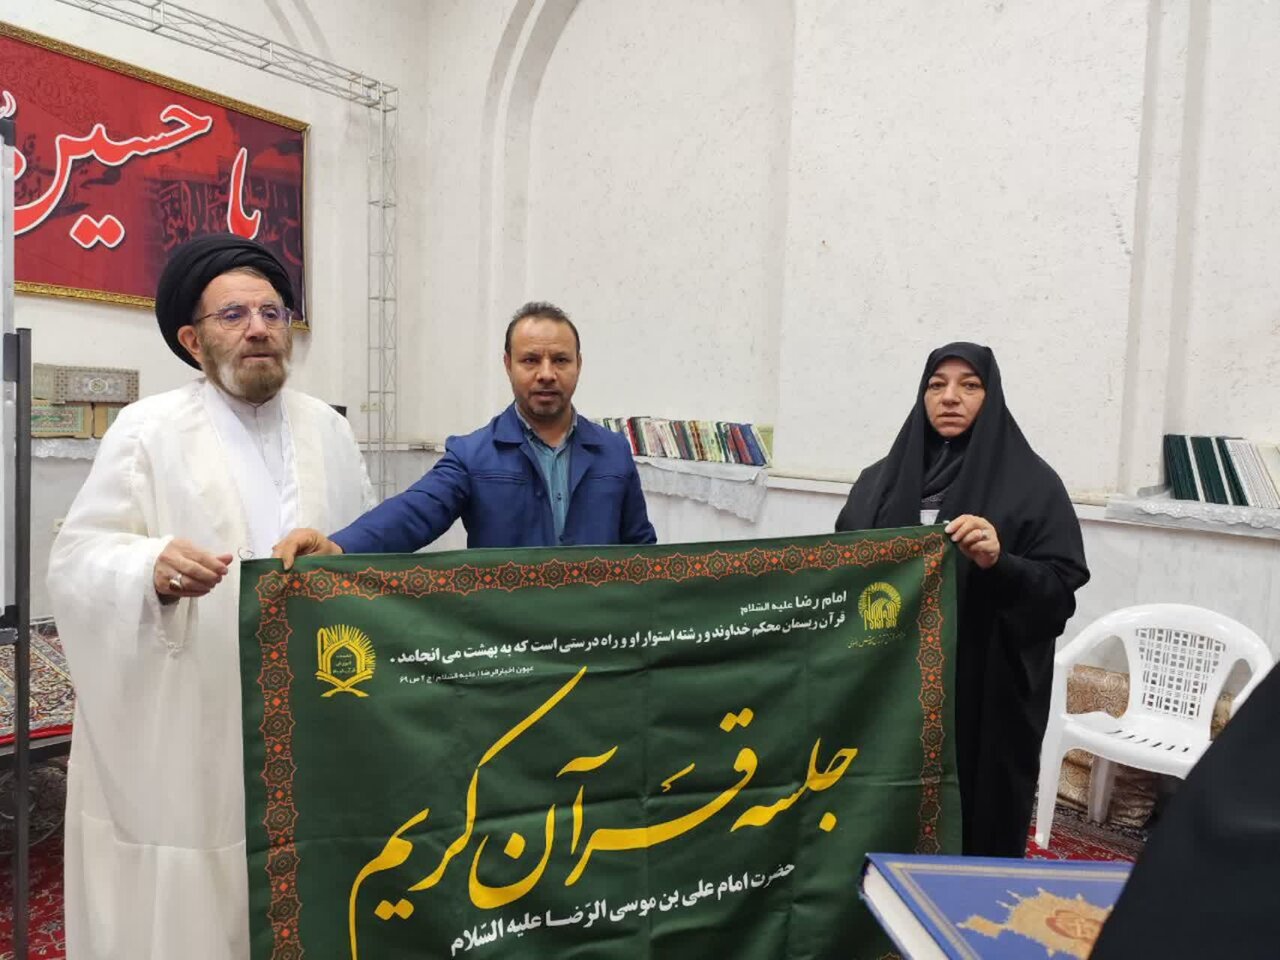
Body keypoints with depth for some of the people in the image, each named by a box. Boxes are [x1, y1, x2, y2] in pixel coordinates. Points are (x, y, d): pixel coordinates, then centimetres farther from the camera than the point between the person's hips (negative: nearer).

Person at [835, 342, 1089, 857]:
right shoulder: (879, 479, 8)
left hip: (987, 695, -3)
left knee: (975, 825, 7)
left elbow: (1062, 590, -8)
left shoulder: (1033, 483, -2)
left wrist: (998, 563, -24)